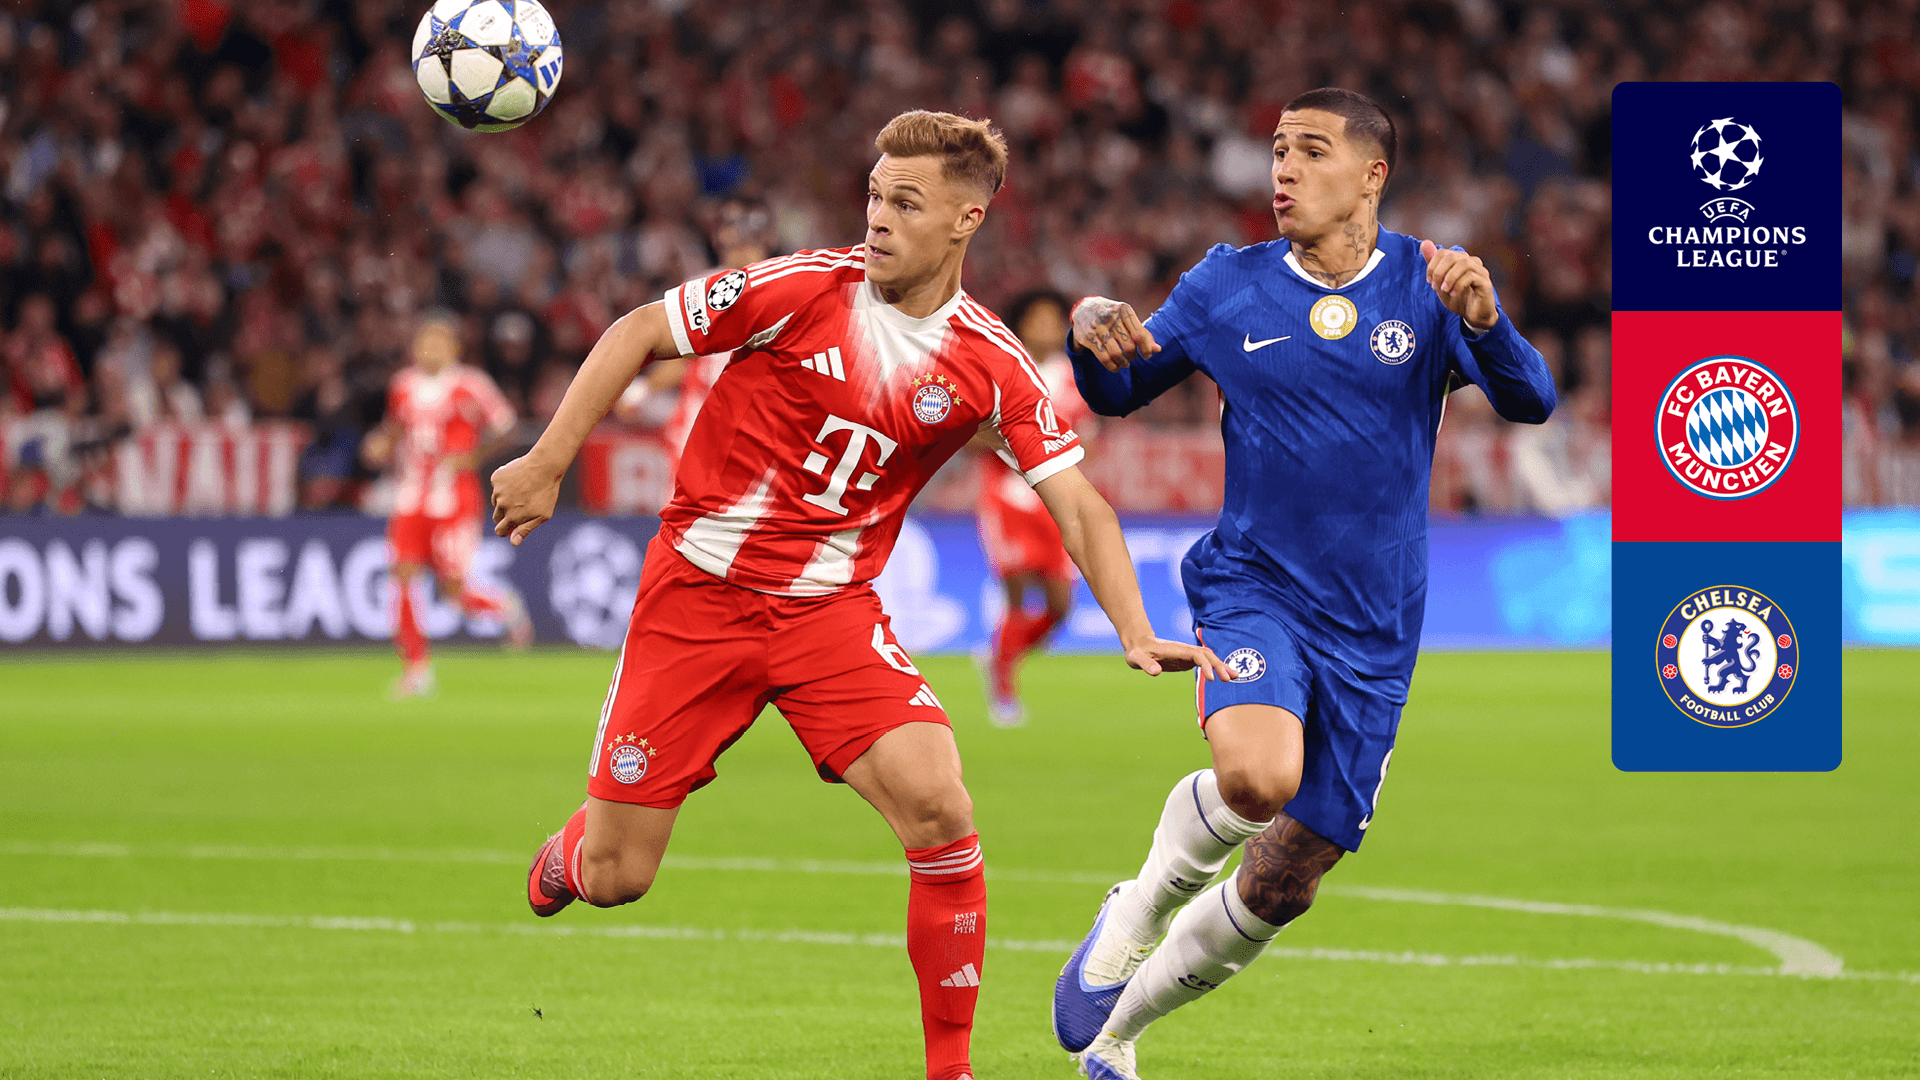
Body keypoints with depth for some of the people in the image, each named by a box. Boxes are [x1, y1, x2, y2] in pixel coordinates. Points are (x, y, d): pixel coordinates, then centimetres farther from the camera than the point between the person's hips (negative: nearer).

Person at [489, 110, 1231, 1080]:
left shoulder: (991, 365, -4)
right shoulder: (803, 289, -12)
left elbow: (1077, 504, -1)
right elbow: (637, 335, -3)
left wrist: (1137, 633, -13)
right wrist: (547, 463, -6)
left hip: (830, 609, 2)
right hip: (696, 594, -2)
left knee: (938, 809, -21)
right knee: (614, 880, -2)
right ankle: (565, 857, 39)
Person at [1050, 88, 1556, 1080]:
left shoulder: (1429, 282, 0)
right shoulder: (1227, 288, 1)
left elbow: (1530, 404, -11)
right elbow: (1118, 395, 11)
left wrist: (1484, 320, -31)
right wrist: (1092, 337, -12)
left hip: (1373, 629, 2)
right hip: (1252, 585, -2)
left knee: (1285, 881, 5)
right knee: (1257, 774, -33)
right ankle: (1138, 912, -3)